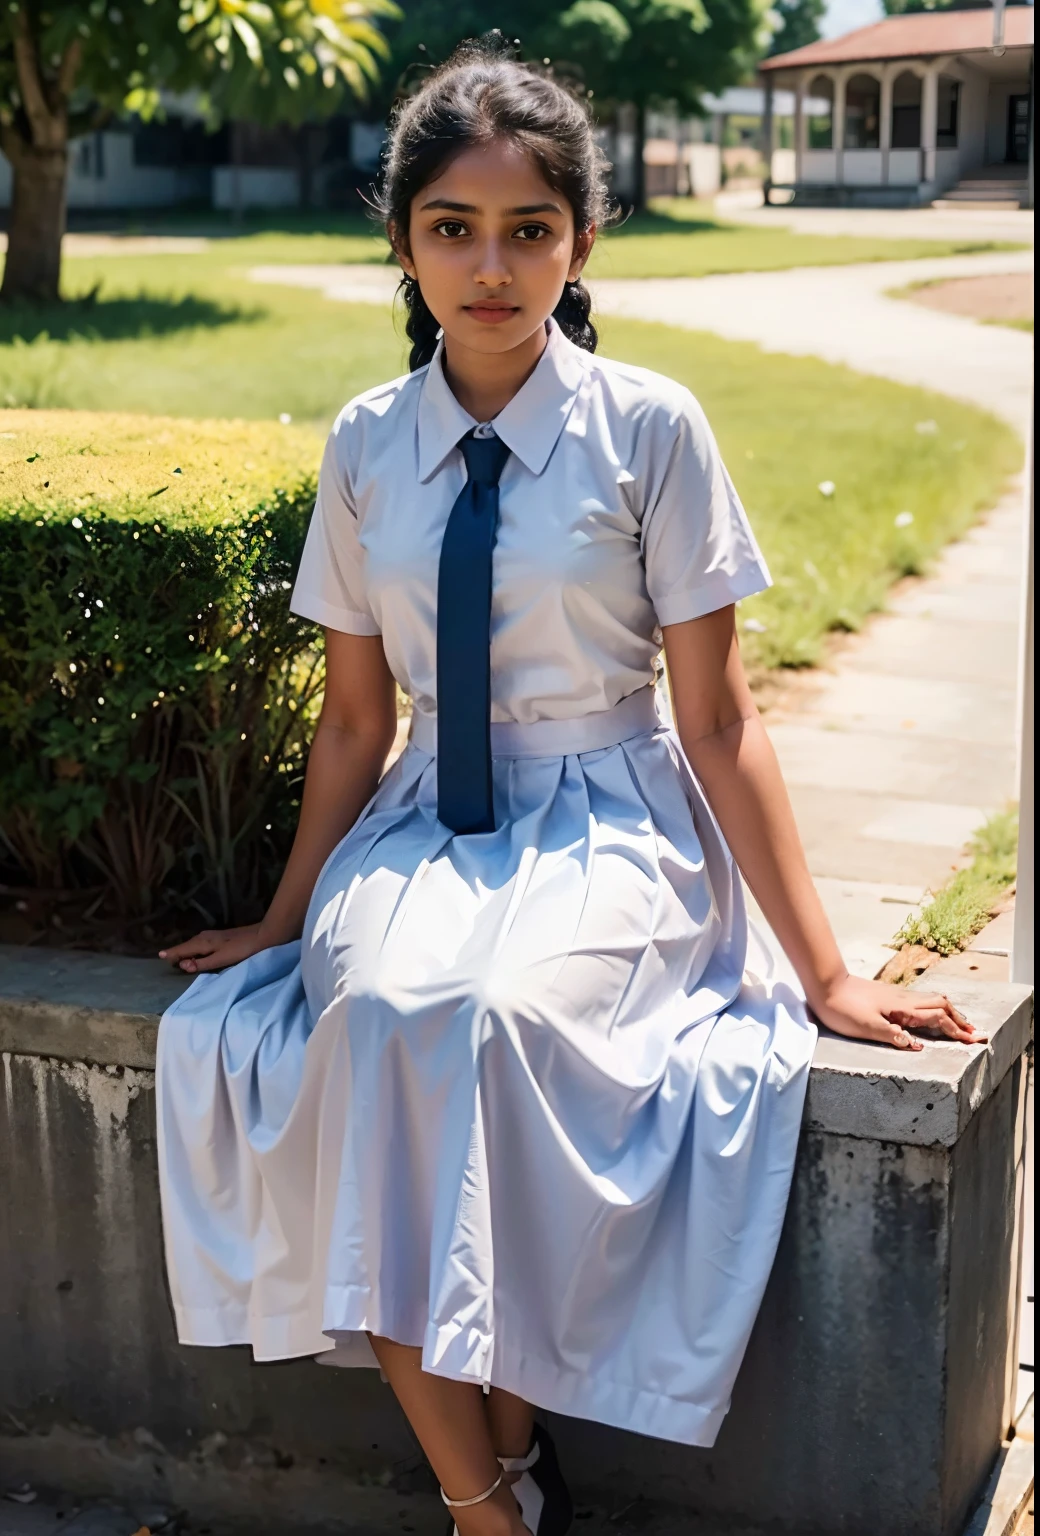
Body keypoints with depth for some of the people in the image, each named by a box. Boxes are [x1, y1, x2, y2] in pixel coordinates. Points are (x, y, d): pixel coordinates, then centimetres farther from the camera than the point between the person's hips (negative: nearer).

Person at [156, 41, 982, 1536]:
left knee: (481, 1014, -34)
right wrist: (290, 912, 13)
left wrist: (824, 971, -4)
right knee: (368, 1014, -29)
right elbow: (356, 714, 12)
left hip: (607, 825, -3)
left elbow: (716, 715, -4)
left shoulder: (648, 428, -6)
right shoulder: (368, 444, 4)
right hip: (426, 824, 3)